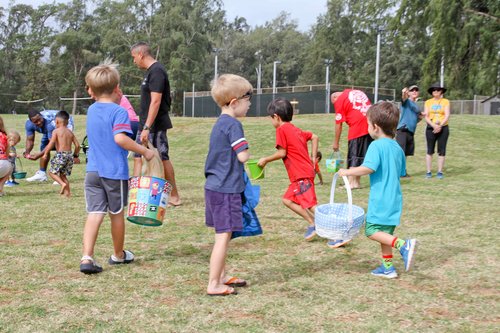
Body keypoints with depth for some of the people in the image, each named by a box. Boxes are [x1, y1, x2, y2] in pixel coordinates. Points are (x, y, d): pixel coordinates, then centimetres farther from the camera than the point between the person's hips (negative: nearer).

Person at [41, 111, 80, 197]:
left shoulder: (56, 131, -4)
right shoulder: (70, 132, 13)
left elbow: (51, 143, -14)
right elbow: (77, 145, 11)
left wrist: (45, 153, -3)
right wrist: (75, 155, 25)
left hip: (60, 155, -6)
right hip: (70, 154, 6)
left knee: (52, 171, 7)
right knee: (63, 174, 18)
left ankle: (62, 183, -14)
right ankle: (67, 192, 13)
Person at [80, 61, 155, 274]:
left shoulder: (91, 110, 11)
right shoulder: (119, 112, -11)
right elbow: (120, 138, -26)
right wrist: (144, 151, -17)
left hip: (93, 171, 5)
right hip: (115, 172, -5)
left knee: (94, 214, -1)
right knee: (116, 214, 12)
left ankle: (87, 257, -16)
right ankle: (118, 255, 29)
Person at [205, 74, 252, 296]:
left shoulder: (219, 124, 14)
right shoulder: (233, 125, -15)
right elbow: (243, 156, -20)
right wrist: (247, 152, 0)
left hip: (214, 186, 10)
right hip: (226, 189, -10)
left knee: (222, 235, 18)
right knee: (223, 236, -4)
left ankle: (221, 276, 29)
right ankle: (213, 285, 0)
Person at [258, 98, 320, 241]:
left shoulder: (281, 129, -8)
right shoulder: (295, 130, 17)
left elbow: (282, 153, -13)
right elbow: (314, 137, 19)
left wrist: (265, 159, 0)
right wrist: (313, 158, 20)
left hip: (302, 174, -10)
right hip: (306, 170, 10)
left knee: (310, 204, -11)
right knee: (288, 199, 15)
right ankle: (313, 223, 13)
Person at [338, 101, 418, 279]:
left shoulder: (376, 146, -14)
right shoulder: (398, 148, 11)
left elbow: (368, 168, -26)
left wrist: (347, 172, -14)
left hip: (380, 200, -8)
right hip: (394, 199, 8)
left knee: (372, 230, -3)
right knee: (385, 232, 17)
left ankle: (403, 245, -20)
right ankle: (387, 267, 22)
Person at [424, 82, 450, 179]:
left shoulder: (445, 102, 4)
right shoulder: (428, 102, 7)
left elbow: (447, 116, -3)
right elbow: (426, 117, 1)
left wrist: (440, 126, -16)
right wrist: (434, 125, -15)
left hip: (443, 128, 0)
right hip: (430, 128, 1)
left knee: (441, 151, 1)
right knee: (430, 150, -2)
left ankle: (440, 172, 7)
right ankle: (428, 172, 2)